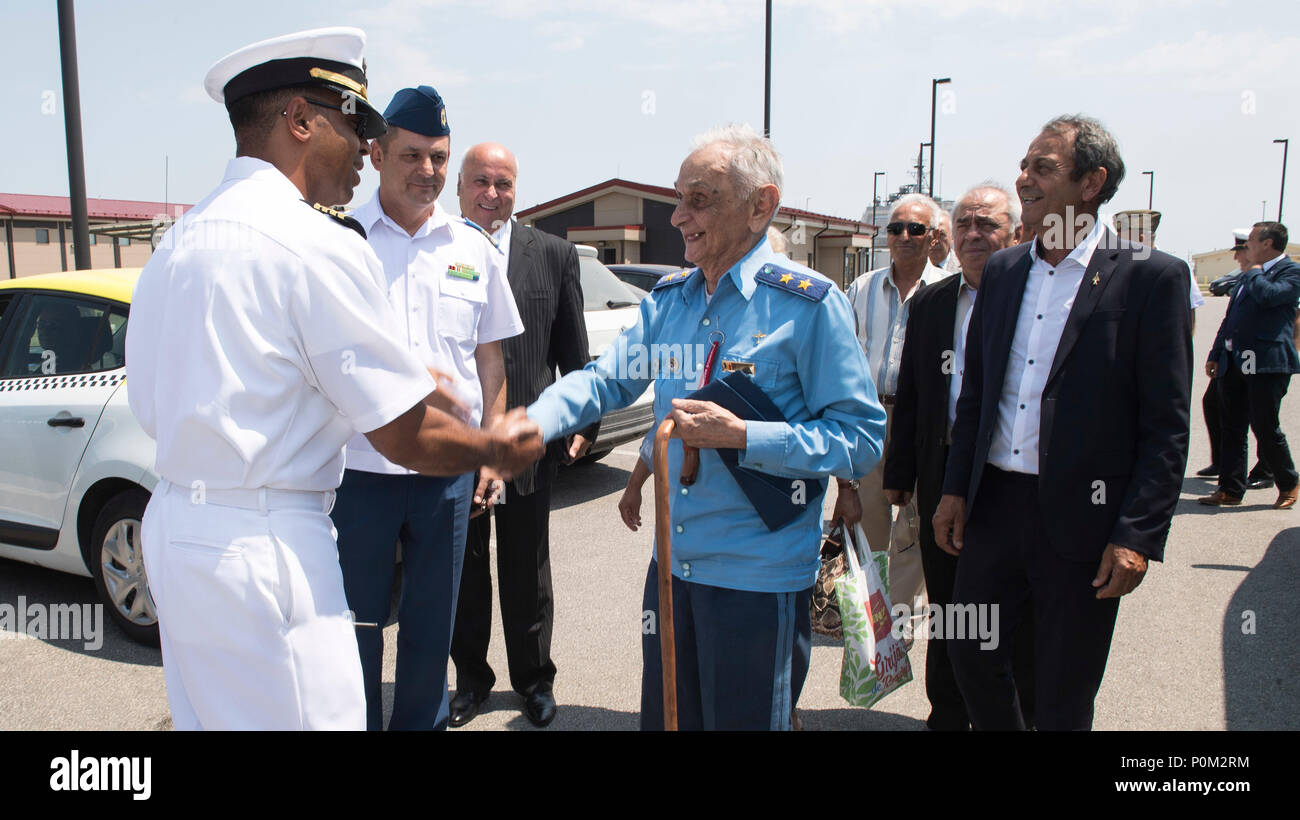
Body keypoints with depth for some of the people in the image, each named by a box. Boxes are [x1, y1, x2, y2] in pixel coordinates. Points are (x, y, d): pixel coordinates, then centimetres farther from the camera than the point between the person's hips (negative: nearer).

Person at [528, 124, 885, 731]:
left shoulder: (807, 303, -12)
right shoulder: (668, 299, 8)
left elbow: (862, 439, -14)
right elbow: (604, 380, 7)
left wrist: (741, 436, -23)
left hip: (758, 580, -6)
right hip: (673, 564, 6)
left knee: (743, 718, 10)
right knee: (663, 716, 20)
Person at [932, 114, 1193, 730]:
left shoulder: (1151, 277, -8)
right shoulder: (1003, 270, 8)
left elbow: (1167, 425, -9)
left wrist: (1138, 535, -14)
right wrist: (955, 489, 8)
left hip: (1082, 518, -5)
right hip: (993, 506, 5)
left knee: (1063, 701, 9)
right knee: (971, 653, 16)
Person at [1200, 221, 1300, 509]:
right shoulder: (1247, 277, 20)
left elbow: (1268, 295, -25)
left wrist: (1254, 272, -6)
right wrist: (1215, 354, 18)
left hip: (1267, 364, -8)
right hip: (1234, 363, 8)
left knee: (1265, 427, -1)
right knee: (1232, 428, 8)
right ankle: (1230, 490, 13)